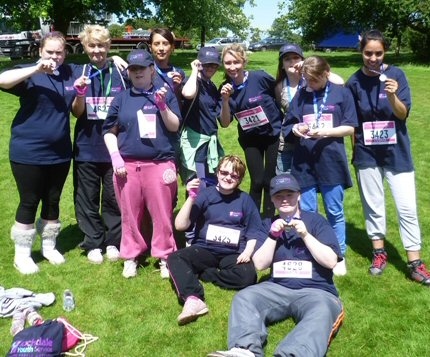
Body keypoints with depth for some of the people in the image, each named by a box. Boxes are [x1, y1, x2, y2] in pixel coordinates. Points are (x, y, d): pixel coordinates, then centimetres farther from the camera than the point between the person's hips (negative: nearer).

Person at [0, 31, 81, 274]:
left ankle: (50, 247, 31)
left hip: (60, 152, 4)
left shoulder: (72, 73, 5)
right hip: (29, 152, -4)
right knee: (30, 202, 4)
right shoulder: (31, 73, -8)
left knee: (53, 201, 15)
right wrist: (35, 69, -32)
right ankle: (22, 254, 18)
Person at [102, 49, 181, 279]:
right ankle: (131, 257, 23)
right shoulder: (121, 98, 8)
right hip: (127, 165, 2)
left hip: (160, 163, -1)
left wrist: (162, 105, -13)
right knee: (130, 214, 9)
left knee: (162, 214, 3)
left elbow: (175, 127, 0)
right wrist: (115, 157, -1)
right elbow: (109, 131, 10)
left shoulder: (166, 95, 5)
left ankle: (165, 257, 17)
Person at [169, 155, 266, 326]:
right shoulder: (205, 194, 1)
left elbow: (254, 233, 6)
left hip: (233, 255, 0)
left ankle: (195, 273, -18)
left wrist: (247, 251, -13)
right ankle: (193, 299, -48)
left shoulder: (245, 199, 5)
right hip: (205, 251, 0)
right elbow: (180, 225, -7)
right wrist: (191, 198, -16)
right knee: (174, 258, -27)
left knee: (247, 275, -31)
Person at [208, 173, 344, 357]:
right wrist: (273, 236, -7)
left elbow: (331, 261, -4)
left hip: (315, 291, -3)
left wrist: (305, 234, -13)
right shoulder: (269, 224, 16)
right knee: (243, 298, -25)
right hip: (278, 288, 3)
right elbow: (260, 264, 6)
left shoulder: (316, 220, 7)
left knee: (321, 313, -37)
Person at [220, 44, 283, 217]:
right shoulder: (225, 88, -9)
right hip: (250, 139, 2)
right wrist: (225, 100, -26)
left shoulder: (260, 77, -19)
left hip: (274, 134, -2)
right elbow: (225, 124, -11)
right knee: (257, 182, 1)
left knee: (270, 182, 4)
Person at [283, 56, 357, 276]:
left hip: (331, 161, -2)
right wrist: (296, 129, -13)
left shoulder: (342, 93, 0)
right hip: (304, 161, 2)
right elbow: (289, 125, 10)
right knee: (306, 211, 9)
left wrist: (325, 132, -15)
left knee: (335, 212, 7)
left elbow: (350, 128, -1)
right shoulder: (301, 95, 7)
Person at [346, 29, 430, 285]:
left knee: (407, 207, 0)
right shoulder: (355, 82, -3)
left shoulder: (396, 75, -7)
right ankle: (379, 253, 26)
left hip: (396, 151, -1)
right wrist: (354, 150, 7)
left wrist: (393, 96, -32)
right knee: (373, 205, 11)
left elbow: (403, 114, -13)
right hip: (367, 153, 2)